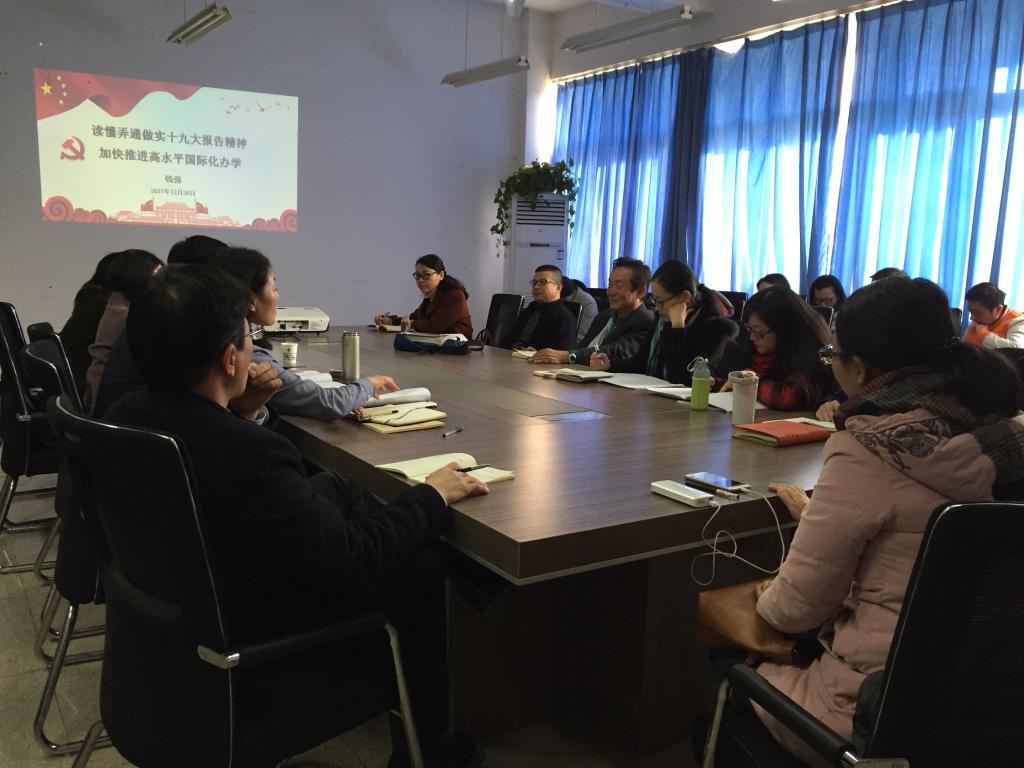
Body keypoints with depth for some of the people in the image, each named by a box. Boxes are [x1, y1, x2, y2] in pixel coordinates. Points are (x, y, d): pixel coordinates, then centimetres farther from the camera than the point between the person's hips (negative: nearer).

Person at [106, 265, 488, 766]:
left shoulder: (127, 415, -9)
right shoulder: (247, 455, -35)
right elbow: (356, 562, -26)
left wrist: (239, 414, -2)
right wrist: (432, 496, -14)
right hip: (253, 651, -8)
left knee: (336, 488, 12)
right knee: (422, 572, 6)